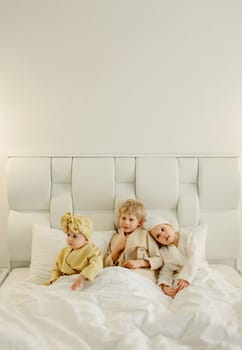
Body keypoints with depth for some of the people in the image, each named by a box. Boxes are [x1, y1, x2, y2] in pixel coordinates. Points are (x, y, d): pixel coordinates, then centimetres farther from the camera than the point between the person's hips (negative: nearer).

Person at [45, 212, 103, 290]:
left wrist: (82, 278, -40)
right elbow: (57, 269, 22)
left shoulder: (92, 250, -7)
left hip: (83, 285, -5)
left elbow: (96, 265, -26)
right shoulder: (64, 251, 15)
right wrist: (53, 280, 1)